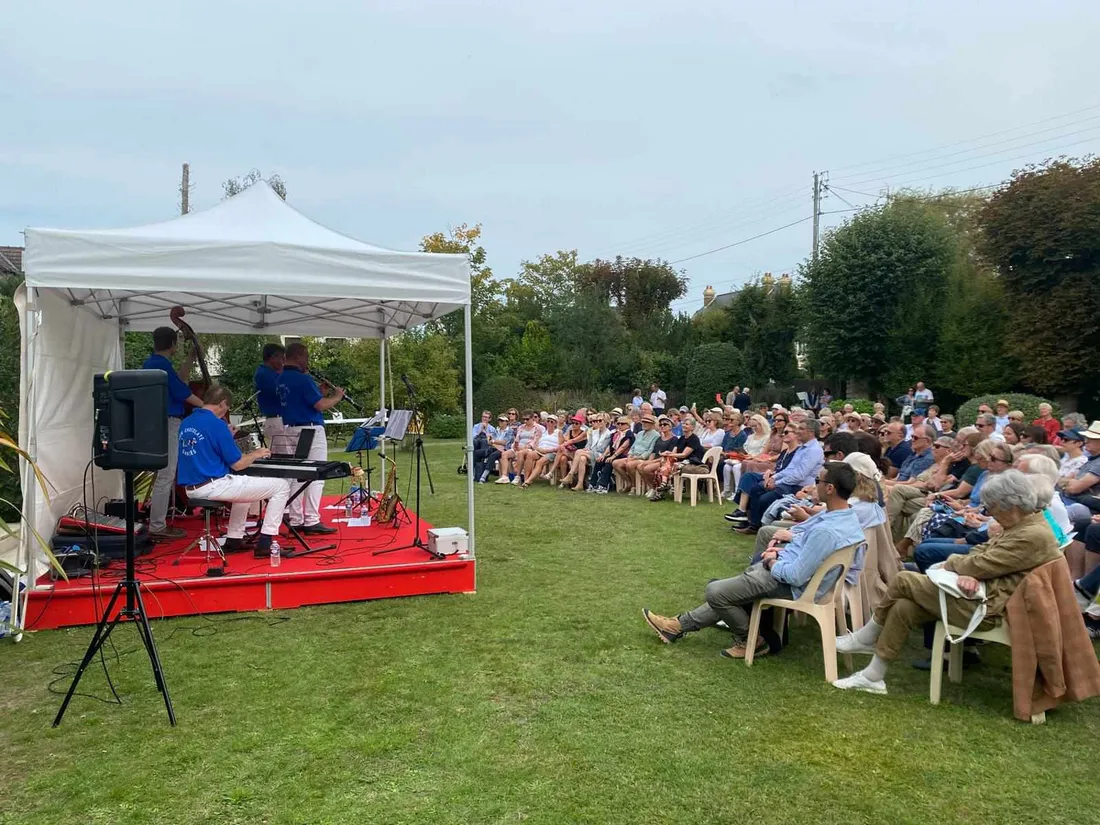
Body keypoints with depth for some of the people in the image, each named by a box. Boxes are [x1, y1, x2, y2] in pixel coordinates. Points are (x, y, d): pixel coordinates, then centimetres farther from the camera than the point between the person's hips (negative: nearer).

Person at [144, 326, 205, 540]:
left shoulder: (150, 364, 15)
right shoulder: (163, 365, -16)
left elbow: (177, 381, 24)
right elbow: (182, 392, -16)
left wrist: (190, 359, 25)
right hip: (167, 424, -11)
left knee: (165, 475, 17)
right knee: (166, 476, -7)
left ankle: (158, 521, 22)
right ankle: (157, 526, -3)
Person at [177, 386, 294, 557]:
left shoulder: (186, 423, 10)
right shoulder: (216, 424, -14)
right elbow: (237, 464, -12)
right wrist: (256, 454, 6)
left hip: (192, 488, 9)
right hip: (213, 486, -9)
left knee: (245, 485, 36)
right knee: (281, 486, -2)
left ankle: (234, 540, 29)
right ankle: (265, 543, -3)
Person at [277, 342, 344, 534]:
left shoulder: (282, 379, 11)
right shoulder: (303, 379, -16)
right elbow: (320, 405, -20)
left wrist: (320, 391, 13)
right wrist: (337, 396, -3)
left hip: (290, 430, 8)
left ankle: (295, 520, 13)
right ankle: (312, 521, -5)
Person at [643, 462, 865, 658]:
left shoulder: (826, 531, -33)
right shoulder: (844, 514, -1)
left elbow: (796, 576, -29)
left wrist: (773, 563, -11)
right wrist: (783, 551, 3)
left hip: (788, 584, -10)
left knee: (714, 592, -6)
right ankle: (681, 625, 29)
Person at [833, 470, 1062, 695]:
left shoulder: (1034, 536, -20)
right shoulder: (1020, 524, 13)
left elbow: (980, 565, -21)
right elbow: (981, 551, 12)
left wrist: (952, 562, 0)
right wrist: (967, 573, -10)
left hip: (988, 606, -10)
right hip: (980, 593, 10)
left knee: (903, 580, -8)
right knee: (904, 606, -1)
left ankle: (867, 638, 11)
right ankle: (873, 676, 6)